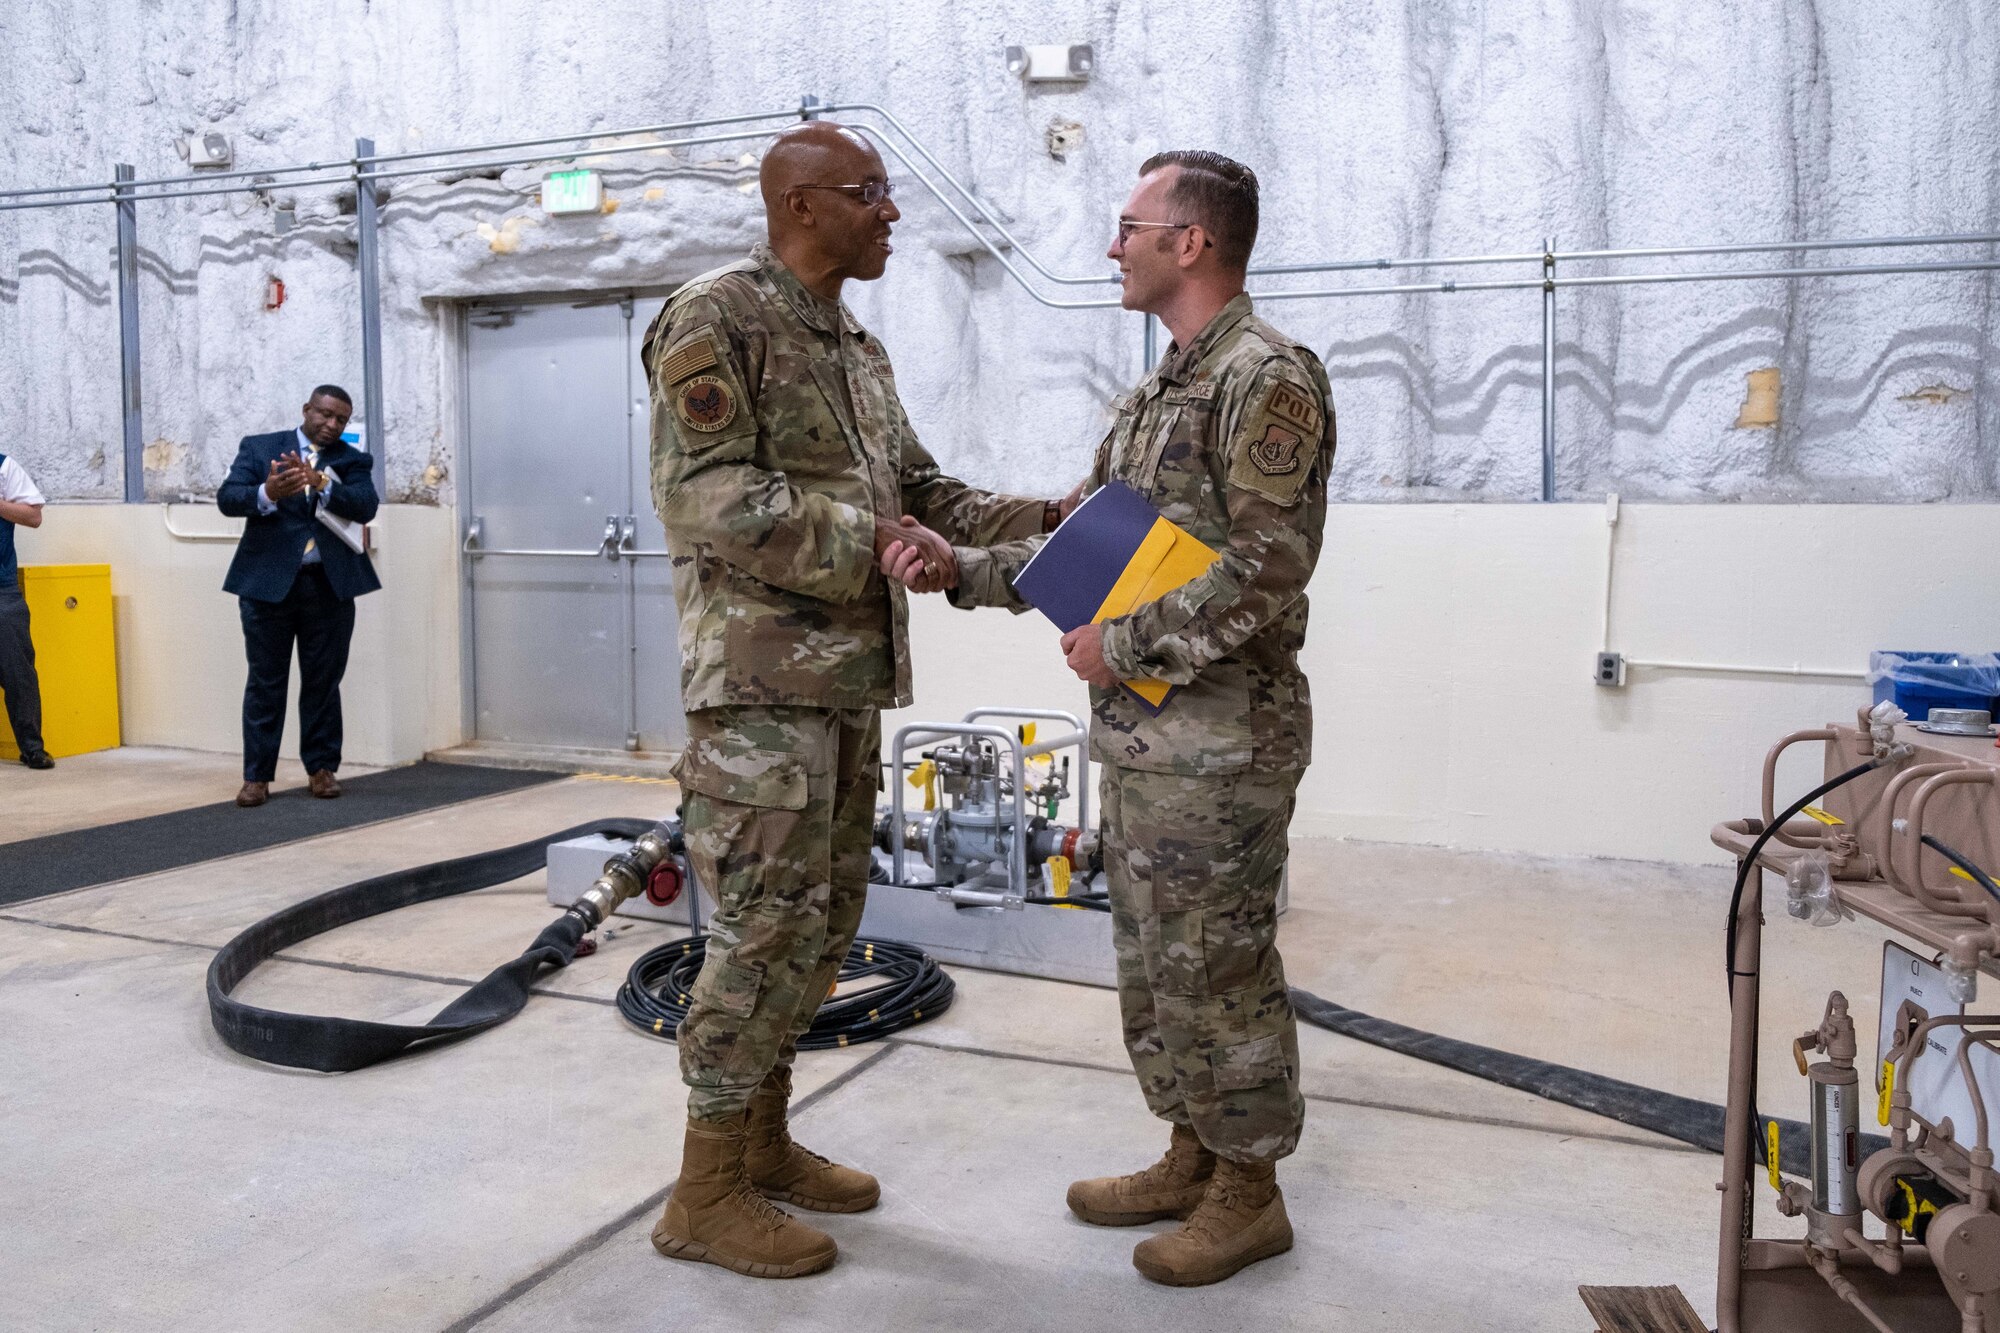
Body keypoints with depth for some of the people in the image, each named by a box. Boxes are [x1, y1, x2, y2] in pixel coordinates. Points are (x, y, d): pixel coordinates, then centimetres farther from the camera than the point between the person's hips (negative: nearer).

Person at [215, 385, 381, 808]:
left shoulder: (353, 461, 9)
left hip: (329, 586, 1)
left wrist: (319, 483, -22)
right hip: (268, 582, -1)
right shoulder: (259, 448, 8)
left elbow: (365, 507, -7)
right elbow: (227, 498, -2)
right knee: (265, 682, 3)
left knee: (323, 681, 6)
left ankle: (322, 768, 17)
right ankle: (257, 776, 7)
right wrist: (266, 494, -23)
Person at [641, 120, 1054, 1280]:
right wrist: (869, 541, -22)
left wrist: (1046, 520, 7)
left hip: (850, 681, 9)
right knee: (767, 927, -4)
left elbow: (924, 494, 19)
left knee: (826, 921, 14)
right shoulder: (715, 320, -8)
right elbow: (709, 497, -18)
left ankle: (764, 1141, 29)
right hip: (760, 679, -9)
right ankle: (707, 1194, 11)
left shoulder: (862, 349, 18)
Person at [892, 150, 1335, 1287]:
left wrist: (1126, 643, -17)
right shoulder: (1152, 398, 17)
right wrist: (961, 568, 3)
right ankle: (1192, 1158, 34)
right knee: (1154, 959, 17)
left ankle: (1248, 1193, 20)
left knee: (1216, 966, 2)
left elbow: (1265, 569, -21)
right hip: (1140, 734, 9)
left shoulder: (1269, 378, -13)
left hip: (1221, 738, -9)